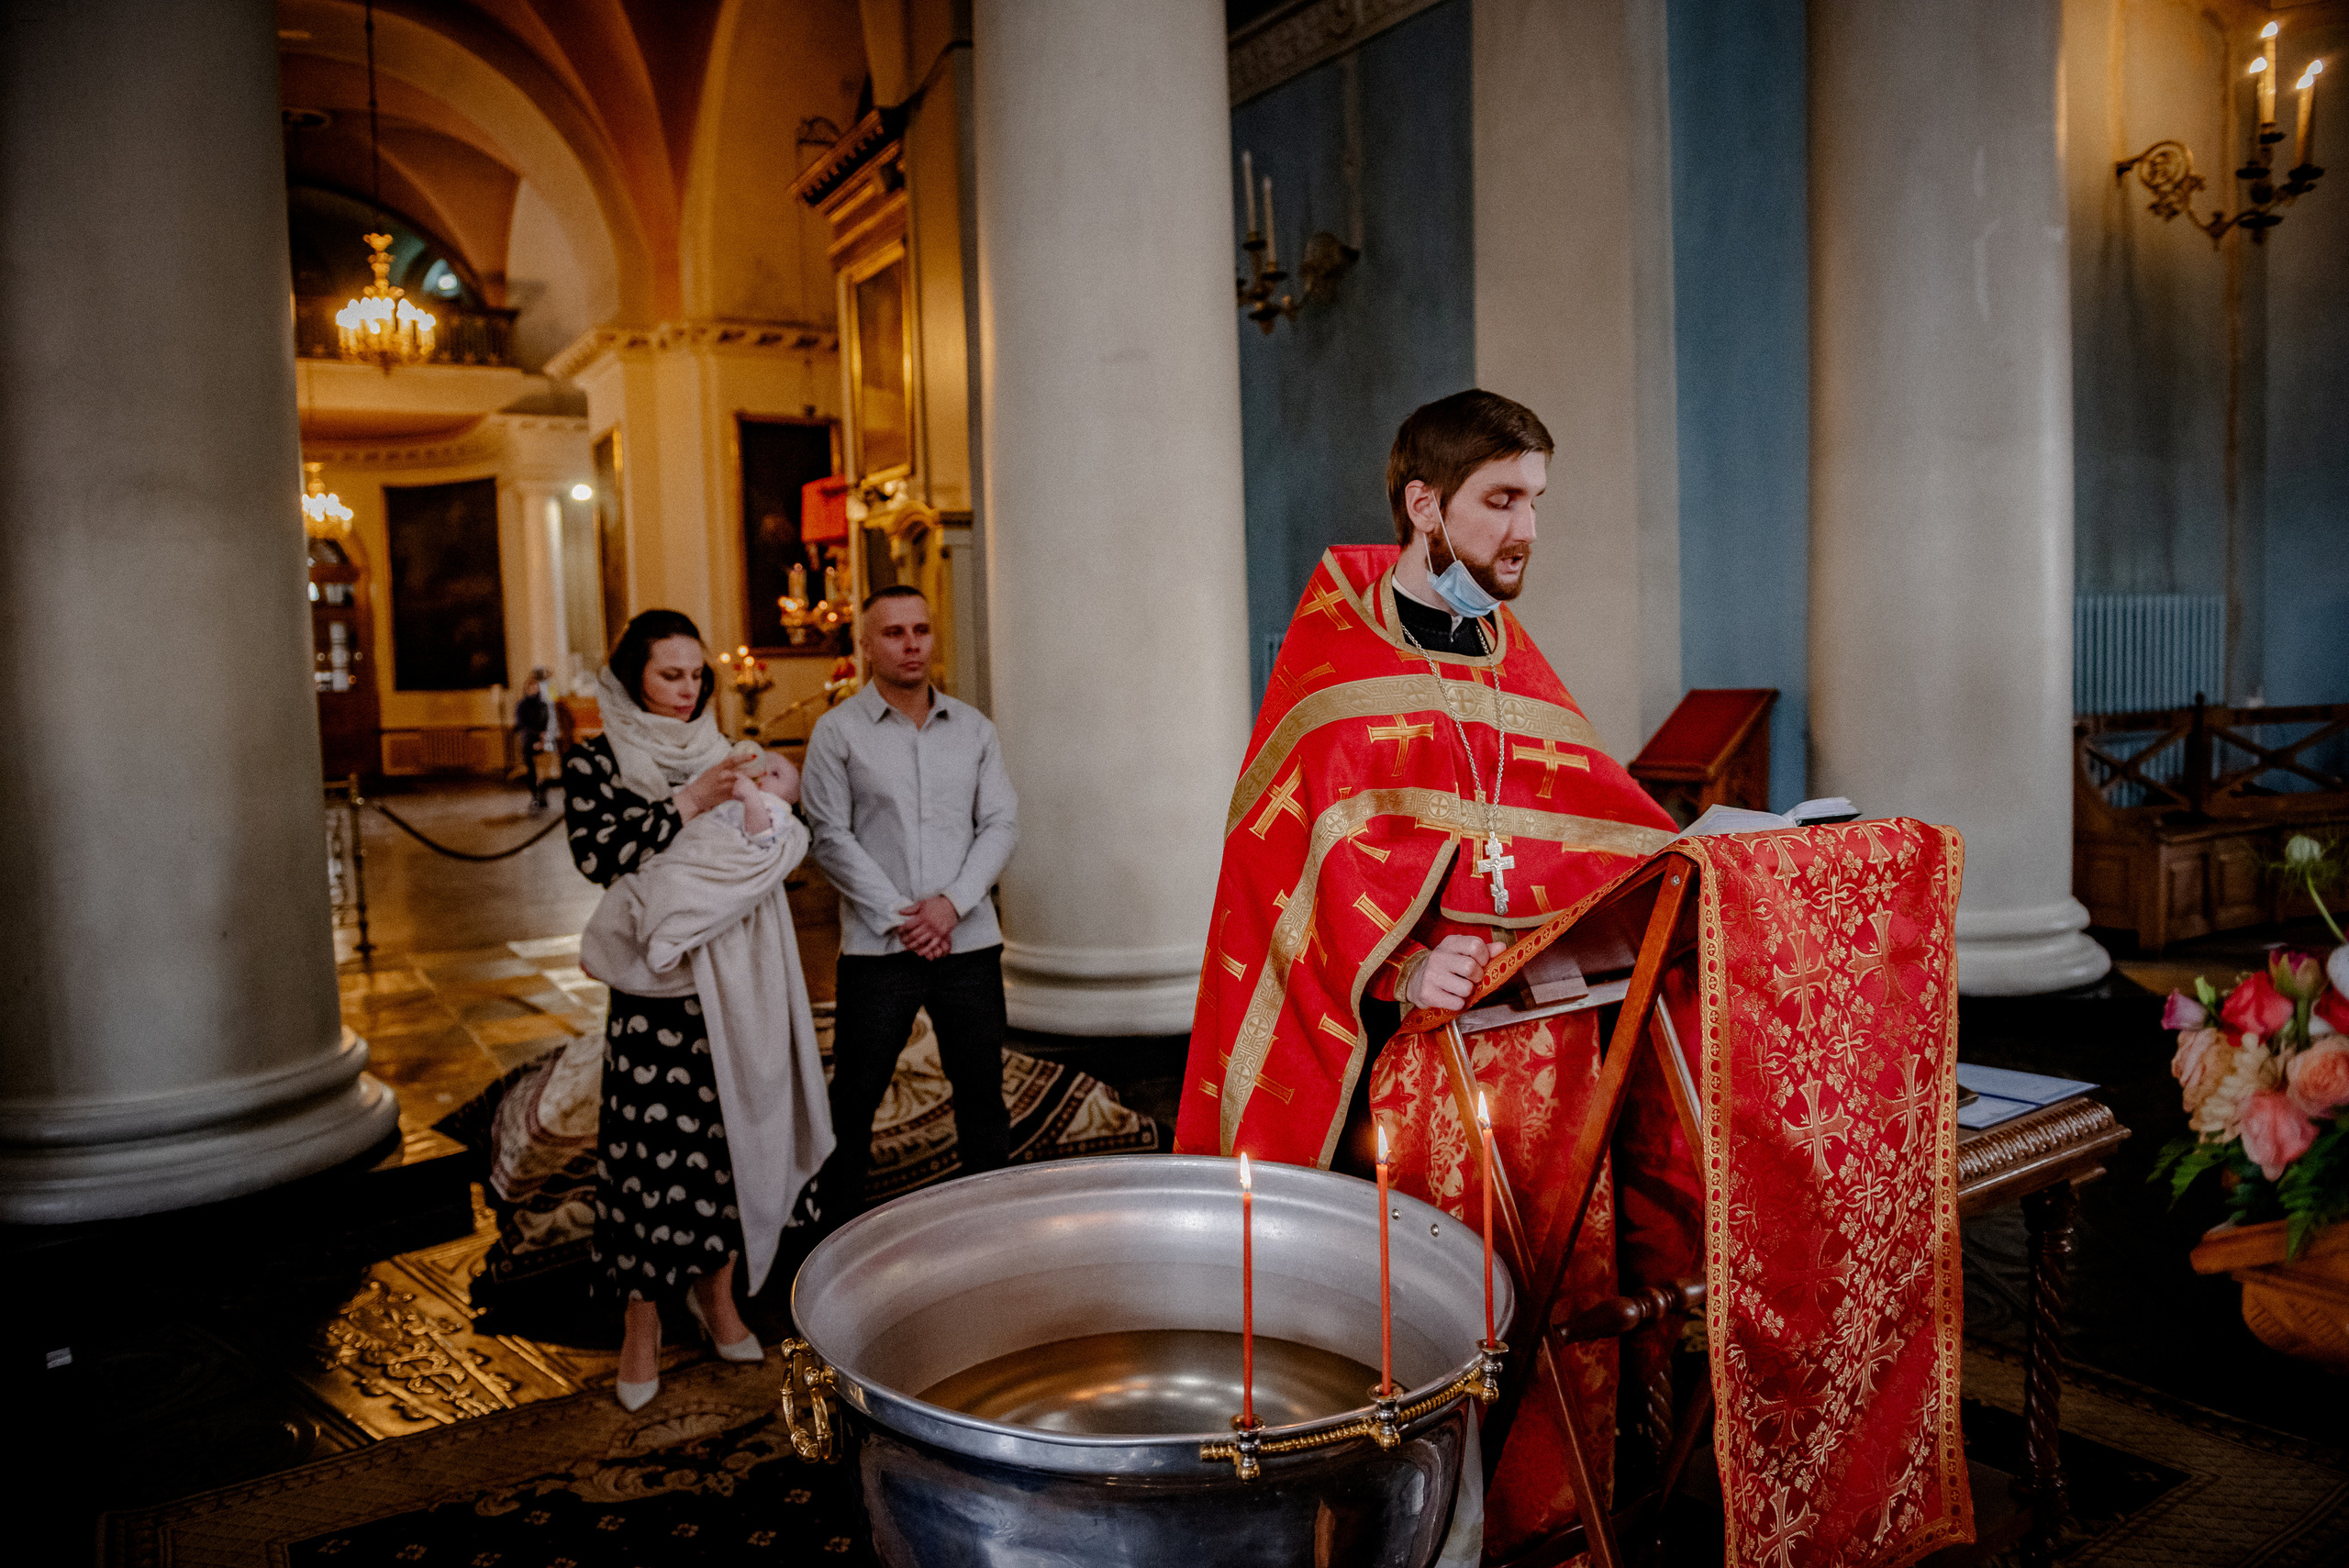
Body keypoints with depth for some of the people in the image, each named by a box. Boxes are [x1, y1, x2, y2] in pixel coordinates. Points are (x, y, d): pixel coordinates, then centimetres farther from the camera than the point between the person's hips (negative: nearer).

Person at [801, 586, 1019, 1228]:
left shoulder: (973, 728, 9)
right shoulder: (837, 731, 0)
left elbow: (1001, 823, 5)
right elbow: (830, 837, -5)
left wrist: (952, 902, -9)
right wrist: (899, 917, -11)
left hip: (970, 941, 3)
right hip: (877, 947, -2)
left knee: (982, 1091, 10)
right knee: (853, 1101, 4)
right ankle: (839, 1234, 18)